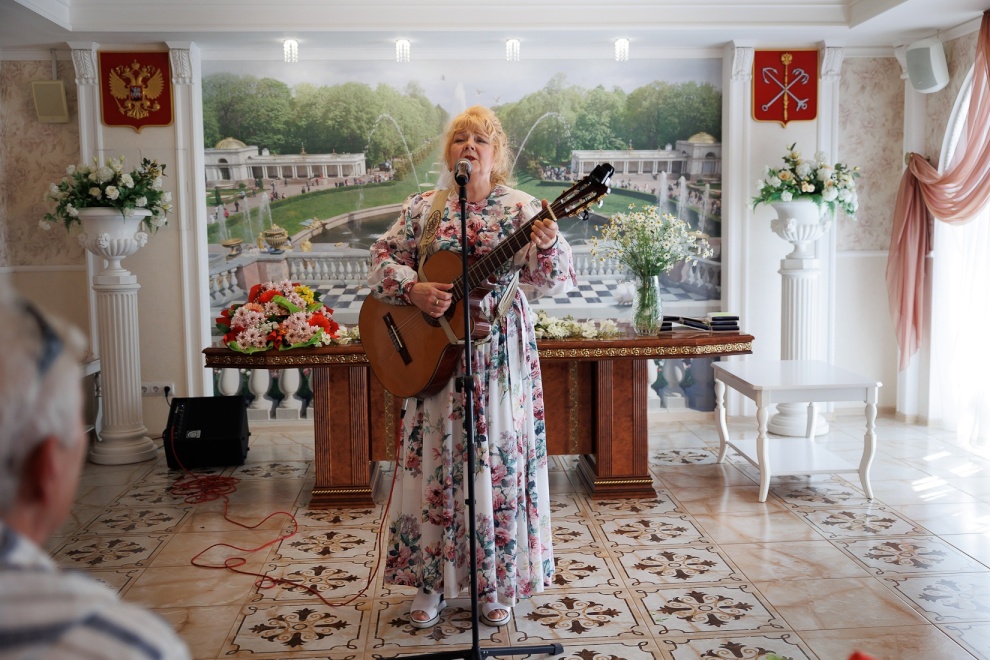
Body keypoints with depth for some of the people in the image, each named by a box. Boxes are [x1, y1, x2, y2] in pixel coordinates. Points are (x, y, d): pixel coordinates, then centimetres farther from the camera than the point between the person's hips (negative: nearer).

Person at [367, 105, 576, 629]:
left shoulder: (520, 209, 1)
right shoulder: (423, 207, 7)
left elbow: (549, 281, -7)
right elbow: (383, 259, 5)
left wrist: (547, 244, -28)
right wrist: (413, 290, -14)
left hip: (499, 356, -1)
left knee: (499, 462, 3)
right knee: (434, 460, 6)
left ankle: (494, 585, 20)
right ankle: (431, 583, 21)